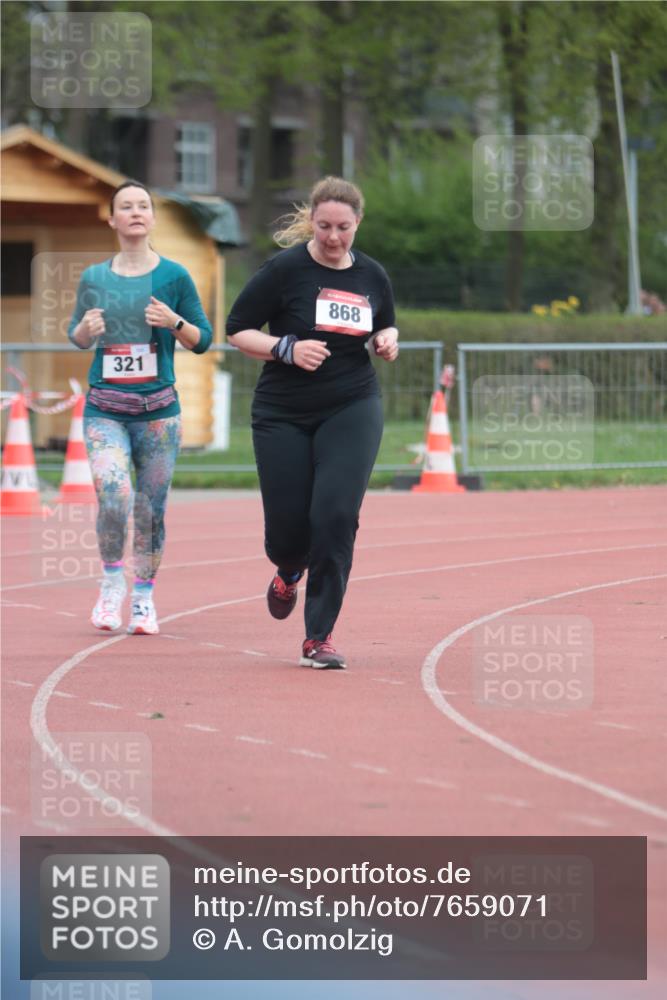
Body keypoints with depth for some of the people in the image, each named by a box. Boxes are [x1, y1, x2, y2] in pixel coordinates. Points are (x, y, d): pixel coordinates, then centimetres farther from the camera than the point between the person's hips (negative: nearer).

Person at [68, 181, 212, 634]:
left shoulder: (174, 276, 1)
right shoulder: (94, 278, 6)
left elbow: (202, 340, 5)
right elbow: (78, 337, 18)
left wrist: (175, 322, -14)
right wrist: (86, 329, -5)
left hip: (158, 409, 0)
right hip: (105, 408, 0)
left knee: (151, 508, 4)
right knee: (113, 494, -20)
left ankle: (144, 597, 22)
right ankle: (112, 581, 1)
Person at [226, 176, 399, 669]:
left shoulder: (372, 276, 4)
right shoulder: (285, 269, -8)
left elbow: (386, 325, 22)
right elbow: (237, 329, -4)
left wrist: (387, 341, -1)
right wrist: (287, 349, -19)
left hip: (352, 409, 1)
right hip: (284, 414, -1)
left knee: (335, 514, -15)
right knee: (287, 525, 1)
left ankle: (319, 636, -5)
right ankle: (289, 573, 42)